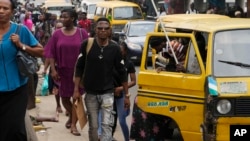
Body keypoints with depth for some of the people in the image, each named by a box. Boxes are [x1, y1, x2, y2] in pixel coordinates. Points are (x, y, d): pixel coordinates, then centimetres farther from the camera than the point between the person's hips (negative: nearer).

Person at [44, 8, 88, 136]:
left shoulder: (82, 33, -6)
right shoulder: (57, 34, -2)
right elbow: (51, 53, -1)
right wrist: (53, 70, -9)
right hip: (63, 70, 2)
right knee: (65, 98, 11)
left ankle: (73, 125, 8)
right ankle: (71, 116, 38)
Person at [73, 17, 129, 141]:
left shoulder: (115, 48, -5)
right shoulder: (87, 45, -6)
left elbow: (122, 72, 1)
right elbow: (79, 68, 1)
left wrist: (126, 94, 2)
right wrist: (76, 89, -4)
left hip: (107, 93, 0)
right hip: (90, 93, 1)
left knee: (107, 125, -9)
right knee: (93, 126, 10)